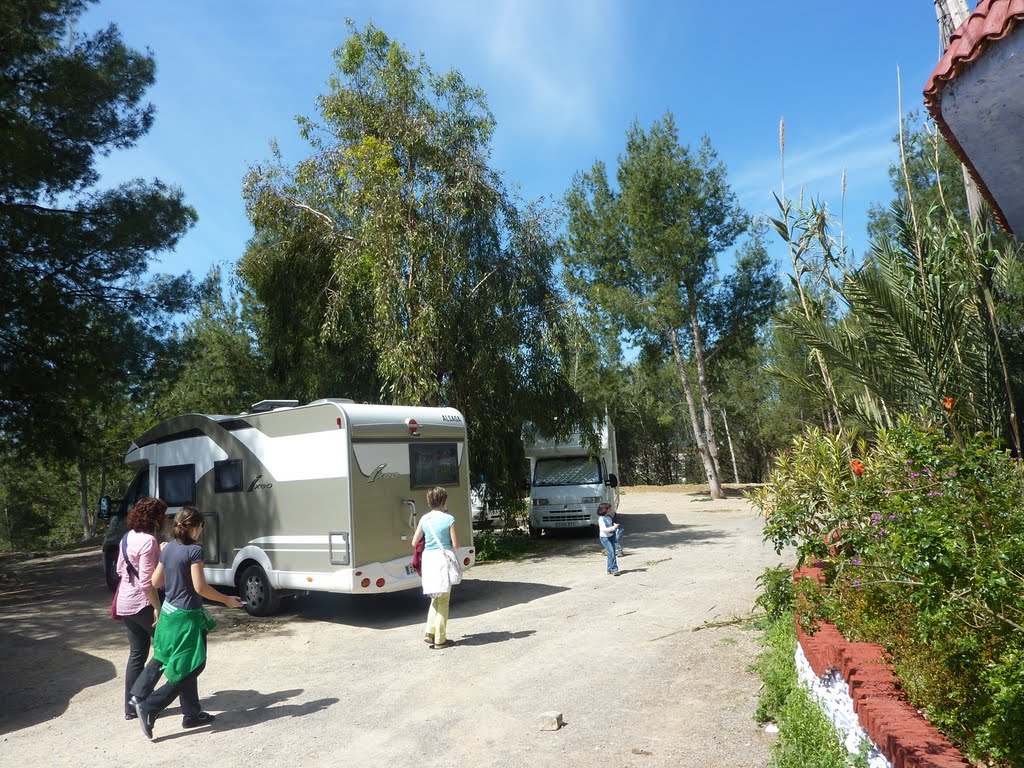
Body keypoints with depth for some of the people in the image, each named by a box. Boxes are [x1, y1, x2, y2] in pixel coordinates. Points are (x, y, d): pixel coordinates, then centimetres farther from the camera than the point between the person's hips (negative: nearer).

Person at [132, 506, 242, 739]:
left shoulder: (168, 548, 5)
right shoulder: (194, 550, -18)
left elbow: (156, 581, 11)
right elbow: (200, 587, -20)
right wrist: (227, 600, -10)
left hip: (169, 613, 9)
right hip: (187, 616, -8)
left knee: (185, 667, 17)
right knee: (189, 669, 4)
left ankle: (192, 714, 24)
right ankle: (149, 708, -2)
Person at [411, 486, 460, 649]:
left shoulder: (424, 519, 3)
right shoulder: (449, 519, -9)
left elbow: (414, 543, 8)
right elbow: (456, 545, -6)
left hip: (428, 558, 4)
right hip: (443, 559, -4)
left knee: (435, 598, 21)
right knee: (443, 600, 5)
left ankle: (430, 632, 13)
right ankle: (440, 639, 9)